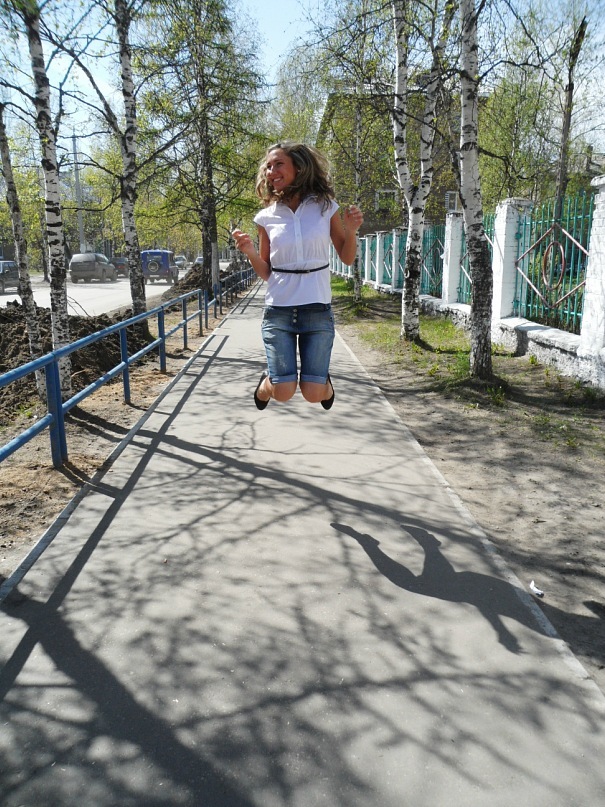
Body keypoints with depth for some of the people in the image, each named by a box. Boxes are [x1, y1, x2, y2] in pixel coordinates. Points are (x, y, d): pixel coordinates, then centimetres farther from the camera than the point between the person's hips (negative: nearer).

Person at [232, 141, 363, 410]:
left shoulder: (325, 207, 1)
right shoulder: (267, 217, 2)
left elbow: (347, 258, 7)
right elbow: (265, 273, 7)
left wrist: (351, 231, -12)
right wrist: (250, 253, -12)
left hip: (317, 310, 0)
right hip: (278, 310, 1)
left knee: (312, 394, -2)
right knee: (284, 392, -5)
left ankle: (325, 382, 35)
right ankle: (267, 383, 31)